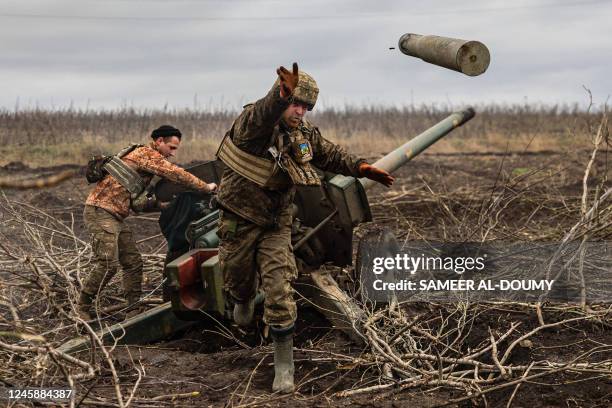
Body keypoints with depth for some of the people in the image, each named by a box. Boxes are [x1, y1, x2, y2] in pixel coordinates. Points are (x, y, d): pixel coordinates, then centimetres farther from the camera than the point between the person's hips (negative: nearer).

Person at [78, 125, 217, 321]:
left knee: (133, 262, 7)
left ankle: (135, 309, 12)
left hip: (116, 216, 10)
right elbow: (176, 174, -16)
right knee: (108, 264, -15)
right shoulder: (147, 153, -9)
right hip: (100, 211, -10)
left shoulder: (147, 158, 21)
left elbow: (134, 202, 23)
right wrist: (206, 187, -7)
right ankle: (82, 307, -3)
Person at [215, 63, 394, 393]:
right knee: (238, 282, 17)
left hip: (276, 224, 3)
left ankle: (284, 365, 0)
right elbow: (260, 118, -46)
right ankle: (244, 300, 56)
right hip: (239, 221, -3)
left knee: (280, 293, -9)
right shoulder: (252, 122, -21)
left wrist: (361, 167, -3)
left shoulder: (305, 134, -3)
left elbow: (330, 155, 14)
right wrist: (281, 95, -68)